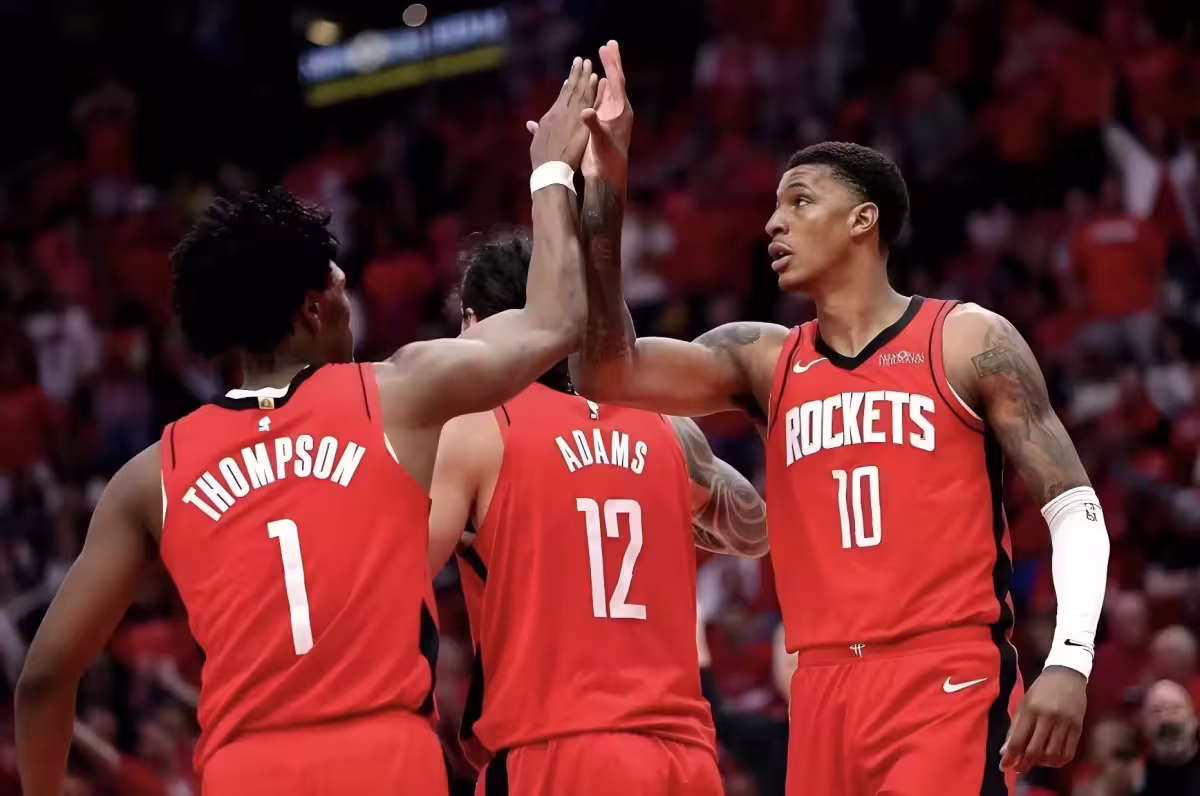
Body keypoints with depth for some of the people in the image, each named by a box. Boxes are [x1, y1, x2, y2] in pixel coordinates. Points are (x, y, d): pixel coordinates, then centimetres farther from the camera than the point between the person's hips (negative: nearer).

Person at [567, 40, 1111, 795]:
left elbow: (1075, 508, 0)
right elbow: (607, 372, -1)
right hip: (824, 692, 5)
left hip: (950, 683, -5)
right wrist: (606, 192, -7)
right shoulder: (764, 361, 13)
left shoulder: (969, 341, 2)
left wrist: (1070, 660, -15)